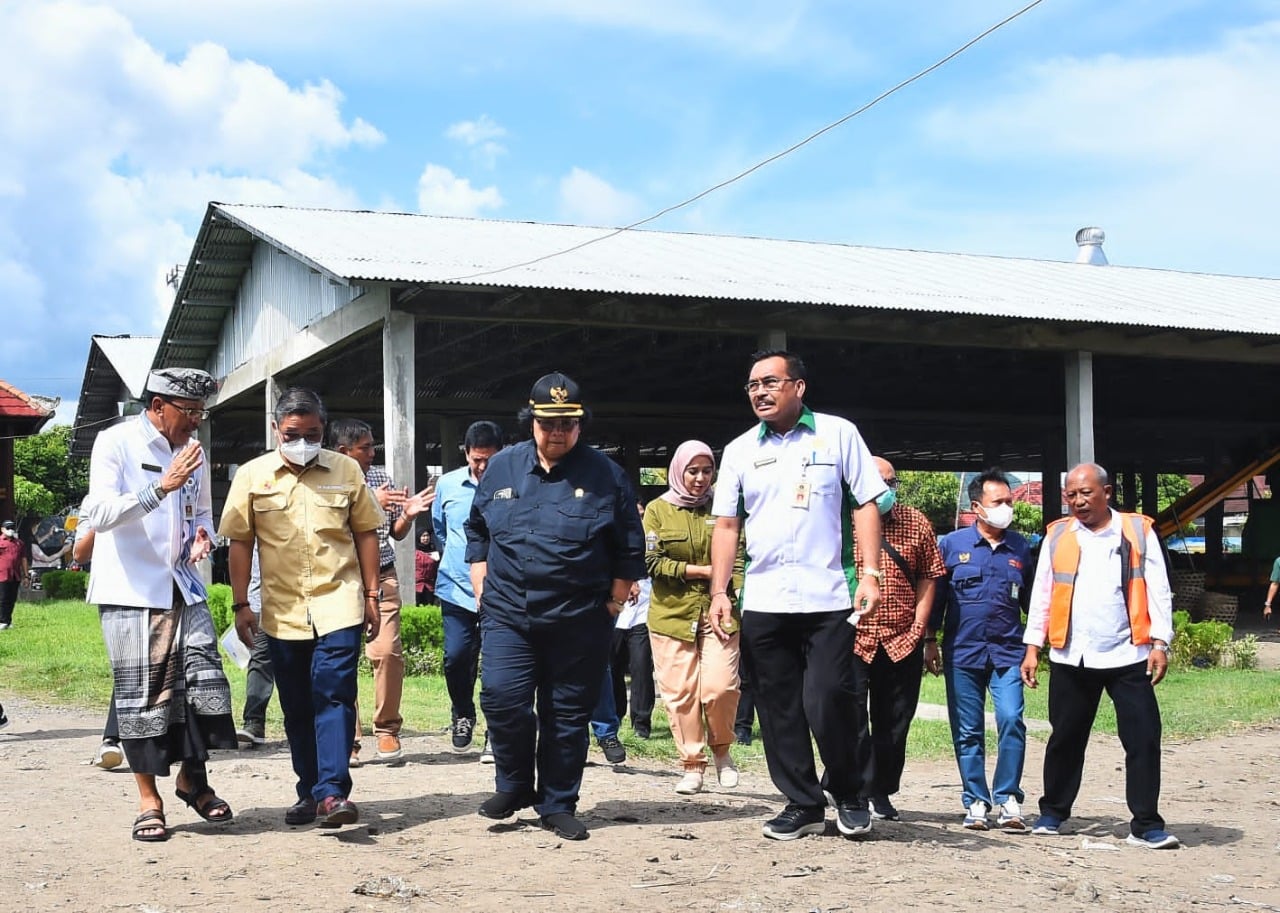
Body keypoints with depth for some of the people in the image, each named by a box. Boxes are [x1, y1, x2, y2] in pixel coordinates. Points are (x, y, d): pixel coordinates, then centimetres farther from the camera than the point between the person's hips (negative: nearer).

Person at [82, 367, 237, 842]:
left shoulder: (192, 450, 12)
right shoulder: (116, 442, -7)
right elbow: (98, 514, -17)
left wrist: (203, 532, 1)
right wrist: (162, 487, -26)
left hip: (183, 587, 5)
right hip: (131, 591, -5)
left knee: (203, 681, -2)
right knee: (141, 695, -2)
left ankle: (192, 776, 19)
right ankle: (148, 800, 10)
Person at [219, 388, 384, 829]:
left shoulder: (346, 470, 3)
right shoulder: (252, 476, 3)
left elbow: (365, 533, 8)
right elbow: (240, 542, 5)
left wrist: (372, 595, 5)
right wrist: (240, 604, 2)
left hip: (339, 605, -2)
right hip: (282, 611, 2)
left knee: (334, 696, -12)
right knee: (296, 707, 10)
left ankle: (333, 791, -15)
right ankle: (308, 790, 20)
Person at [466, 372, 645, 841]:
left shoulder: (605, 475, 0)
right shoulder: (501, 468, 6)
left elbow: (630, 550, 5)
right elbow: (477, 530, 17)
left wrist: (614, 604, 1)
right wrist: (482, 588, 10)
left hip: (579, 622, -1)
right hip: (508, 615, 1)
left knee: (567, 715, 5)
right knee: (501, 700, -10)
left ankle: (557, 805, 20)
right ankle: (514, 785, 14)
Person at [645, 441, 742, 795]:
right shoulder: (658, 510, 6)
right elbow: (650, 561, -3)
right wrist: (698, 571, -9)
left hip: (718, 611, 0)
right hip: (671, 613, 0)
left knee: (720, 686, -12)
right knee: (680, 692, 0)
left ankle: (721, 748, 15)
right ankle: (692, 766, 13)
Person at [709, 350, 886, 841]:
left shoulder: (838, 433, 3)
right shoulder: (740, 450, 10)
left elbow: (866, 504, 2)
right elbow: (726, 525, 10)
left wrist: (870, 573, -8)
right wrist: (719, 592, 2)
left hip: (829, 598, -3)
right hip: (763, 602, 3)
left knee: (827, 703, -7)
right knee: (779, 710, 6)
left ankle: (847, 794, 16)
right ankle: (803, 804, 19)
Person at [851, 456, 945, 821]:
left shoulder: (916, 523, 6)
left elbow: (928, 577, 9)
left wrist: (919, 625, 1)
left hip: (903, 641, 3)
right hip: (851, 639, -2)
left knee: (894, 722, 9)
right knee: (851, 719, -5)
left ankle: (881, 792, 20)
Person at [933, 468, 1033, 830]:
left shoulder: (1020, 548, 9)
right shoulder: (952, 544, 3)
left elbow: (1032, 599, 14)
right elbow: (937, 596, 7)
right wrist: (930, 642, 5)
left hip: (1008, 651, 1)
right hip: (962, 651, 0)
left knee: (1011, 721, -13)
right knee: (968, 731, 4)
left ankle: (1008, 799, -3)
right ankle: (976, 802, 14)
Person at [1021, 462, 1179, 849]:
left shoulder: (1139, 531, 3)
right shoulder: (1057, 535, 7)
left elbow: (1158, 592, 2)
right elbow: (1041, 595, 9)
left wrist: (1160, 643, -6)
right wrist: (1032, 647, 5)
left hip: (1129, 657, -1)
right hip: (1071, 659, 1)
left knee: (1143, 739, -2)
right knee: (1065, 739, 10)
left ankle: (1146, 824, 6)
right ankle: (1052, 813, 24)